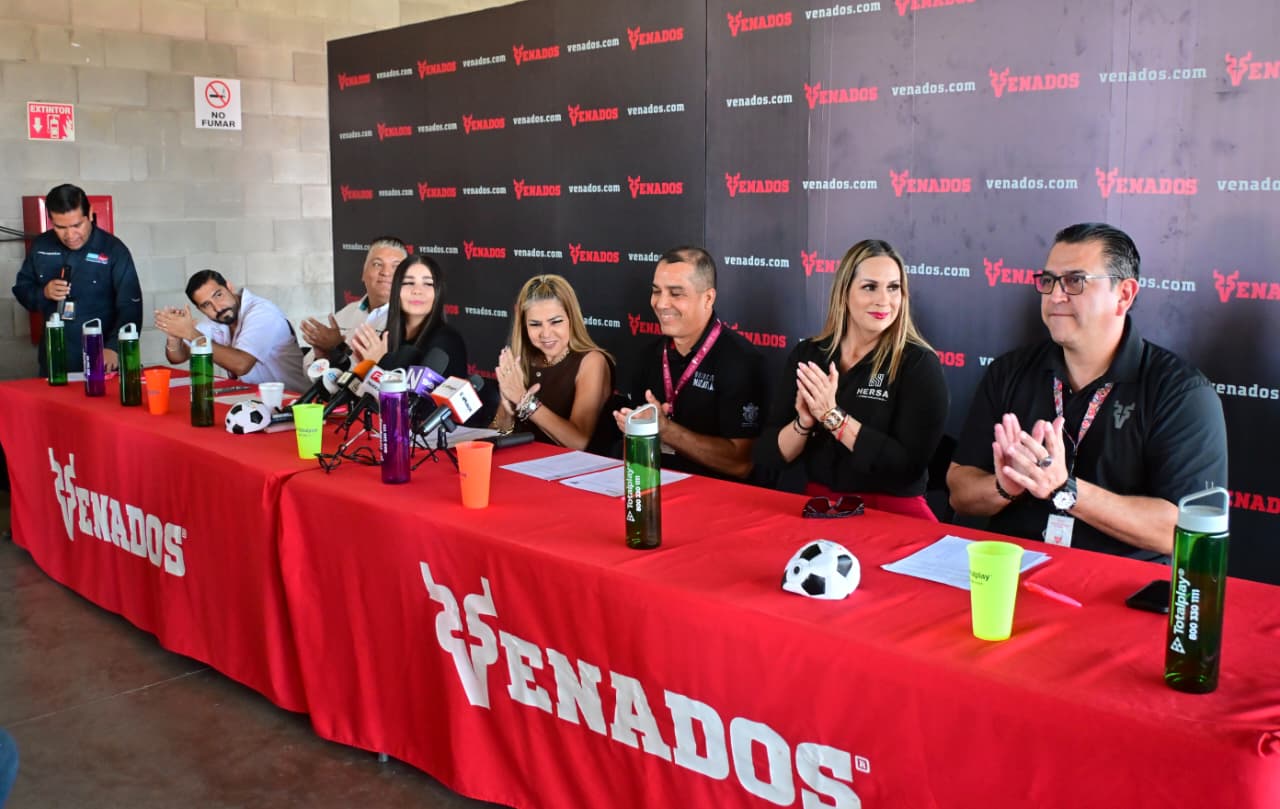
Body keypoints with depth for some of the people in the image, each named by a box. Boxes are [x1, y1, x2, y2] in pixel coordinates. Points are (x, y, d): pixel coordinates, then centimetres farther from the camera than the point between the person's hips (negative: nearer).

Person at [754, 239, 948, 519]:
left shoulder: (919, 363, -5)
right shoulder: (807, 354, 5)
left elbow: (910, 465, -15)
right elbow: (768, 456, 3)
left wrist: (833, 416, -17)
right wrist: (803, 423, -16)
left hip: (893, 514, -1)